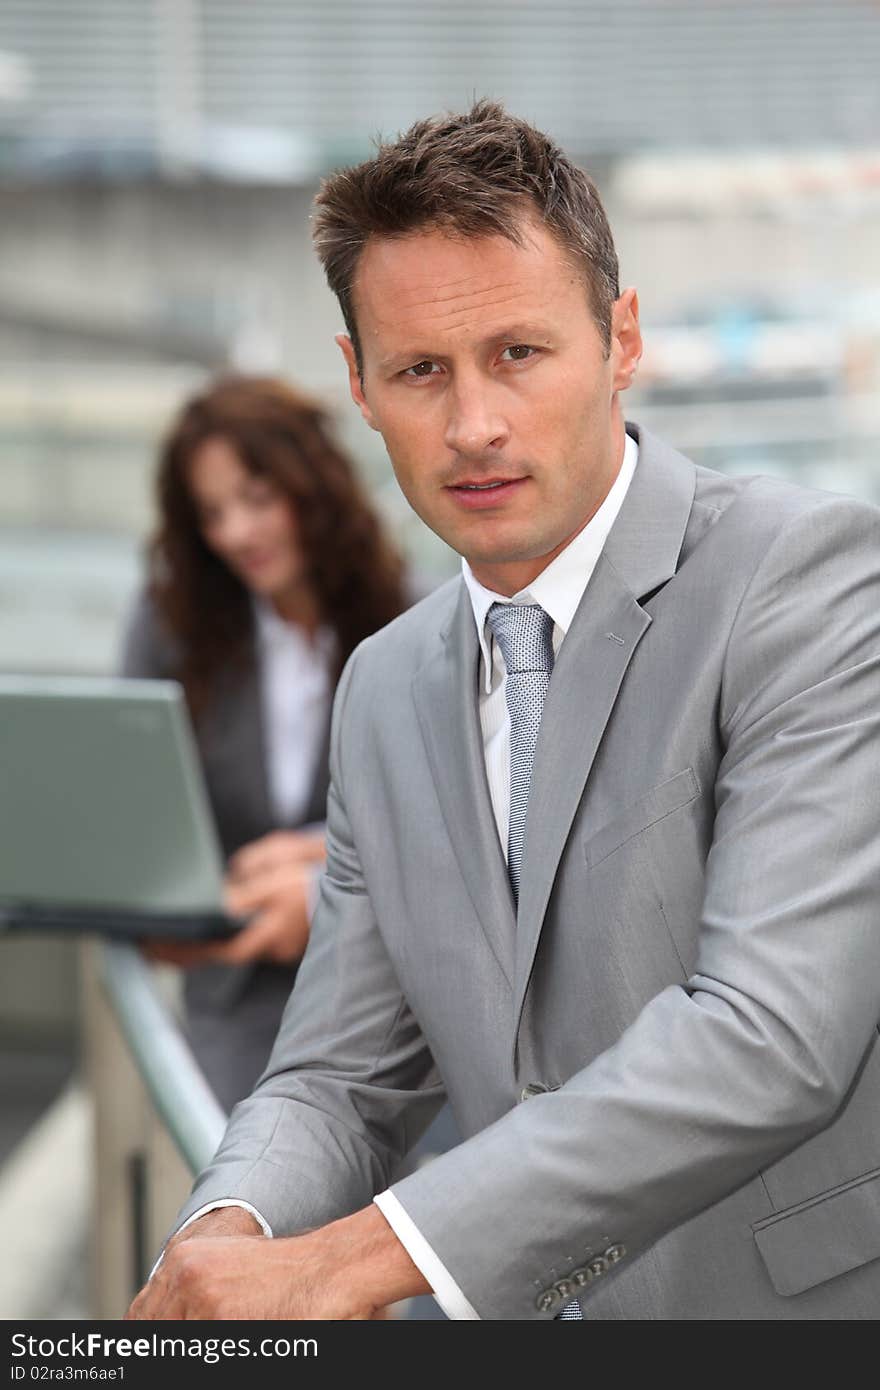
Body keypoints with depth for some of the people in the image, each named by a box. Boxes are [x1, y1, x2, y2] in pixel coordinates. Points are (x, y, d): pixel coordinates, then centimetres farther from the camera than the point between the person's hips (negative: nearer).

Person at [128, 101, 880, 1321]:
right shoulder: (387, 691, 10)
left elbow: (772, 1033, -20)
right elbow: (344, 1078, 11)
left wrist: (355, 1257, -23)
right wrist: (231, 1230, -11)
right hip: (539, 1314, 5)